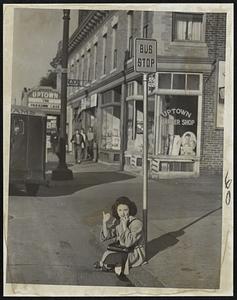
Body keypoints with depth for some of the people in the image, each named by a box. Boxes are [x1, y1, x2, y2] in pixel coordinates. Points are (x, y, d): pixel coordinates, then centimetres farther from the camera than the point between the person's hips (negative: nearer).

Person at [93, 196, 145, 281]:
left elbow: (128, 243, -31)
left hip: (135, 254, -5)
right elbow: (104, 237, -7)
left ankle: (102, 263, -7)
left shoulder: (137, 223, -22)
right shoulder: (116, 221, -3)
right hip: (122, 252, 5)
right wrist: (105, 222, -19)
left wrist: (125, 226, -35)